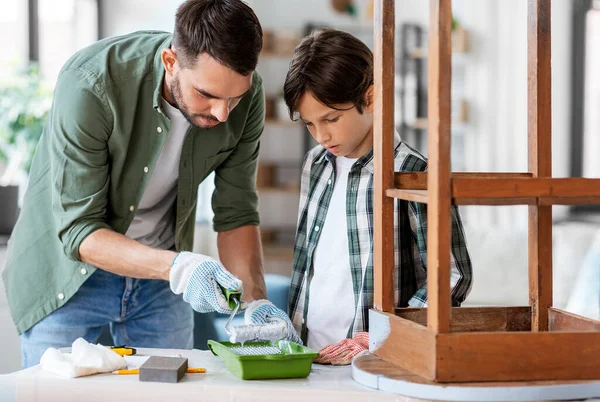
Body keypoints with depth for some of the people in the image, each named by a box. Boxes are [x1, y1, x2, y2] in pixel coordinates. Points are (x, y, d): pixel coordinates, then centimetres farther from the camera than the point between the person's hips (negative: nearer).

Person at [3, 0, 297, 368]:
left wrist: (255, 301, -22)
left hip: (161, 280, 4)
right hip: (67, 275, -3)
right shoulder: (90, 85, -31)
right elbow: (78, 231, -29)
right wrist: (178, 267, -43)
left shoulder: (245, 94, -18)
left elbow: (236, 213, -7)